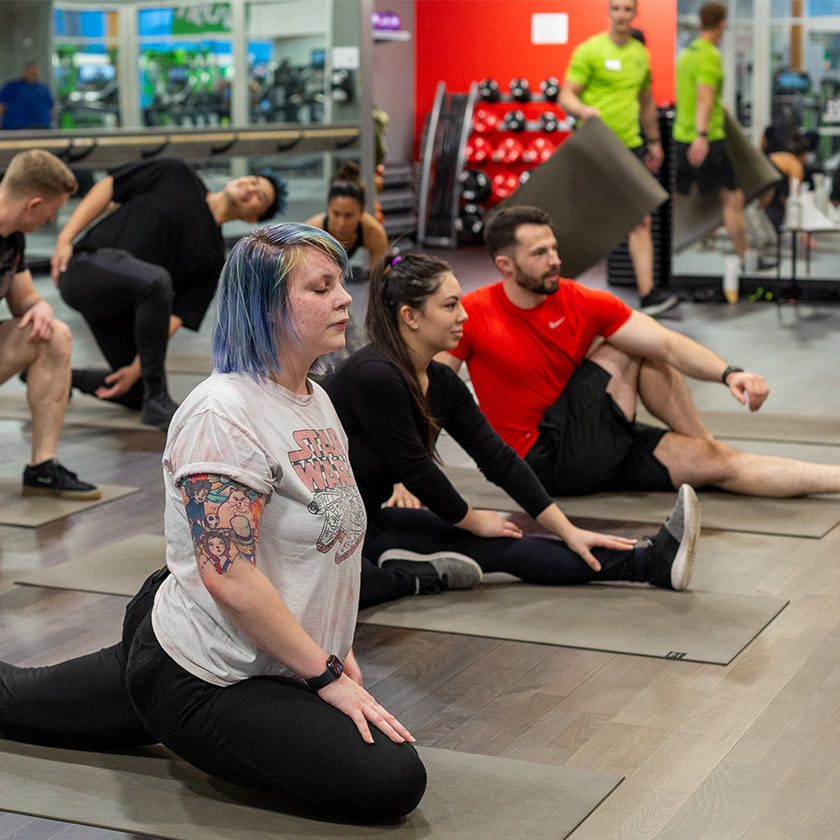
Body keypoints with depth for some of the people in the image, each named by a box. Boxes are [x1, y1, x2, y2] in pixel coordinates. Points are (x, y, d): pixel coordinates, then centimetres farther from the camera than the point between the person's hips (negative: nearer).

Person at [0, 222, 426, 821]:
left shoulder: (317, 400, 8)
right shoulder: (223, 413, -23)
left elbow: (327, 534, 18)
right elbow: (228, 577, -26)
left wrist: (337, 645, 10)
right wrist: (327, 675, -20)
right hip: (206, 682, -10)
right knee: (393, 782, -20)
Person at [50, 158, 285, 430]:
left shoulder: (213, 257, 11)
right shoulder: (176, 175, 4)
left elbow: (177, 315, 1)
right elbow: (107, 187, 4)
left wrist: (138, 367, -10)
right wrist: (65, 238, -7)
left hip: (119, 303, 6)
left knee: (137, 394, 6)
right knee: (157, 280, -36)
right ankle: (157, 400, -25)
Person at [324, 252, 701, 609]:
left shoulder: (442, 382, 2)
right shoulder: (375, 375, -26)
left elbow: (499, 459, 5)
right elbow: (416, 470, -18)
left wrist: (569, 532, 2)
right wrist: (473, 521, -2)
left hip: (369, 520, 8)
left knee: (501, 547, -3)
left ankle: (651, 560, -6)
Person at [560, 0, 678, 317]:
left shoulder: (641, 53, 12)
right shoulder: (590, 50, -6)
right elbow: (566, 97, -9)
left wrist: (654, 141, 25)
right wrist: (584, 110, -30)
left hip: (629, 146, 5)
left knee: (641, 221, -5)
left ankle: (647, 294, -9)